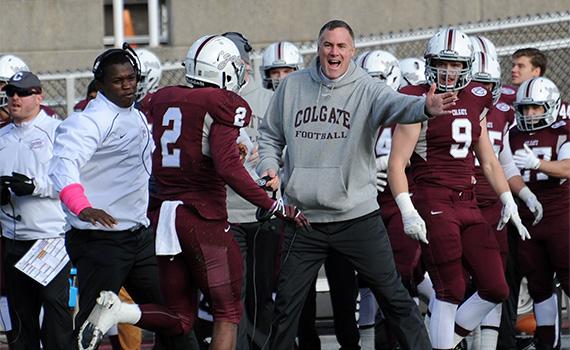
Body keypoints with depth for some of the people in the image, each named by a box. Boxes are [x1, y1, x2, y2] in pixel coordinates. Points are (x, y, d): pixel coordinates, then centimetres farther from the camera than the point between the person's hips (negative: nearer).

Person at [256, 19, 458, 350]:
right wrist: (269, 168, -3)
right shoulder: (292, 86, 3)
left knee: (393, 295, 1)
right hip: (305, 219, 2)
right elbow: (271, 136, 16)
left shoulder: (367, 89, -7)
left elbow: (394, 105, -29)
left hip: (357, 217, -2)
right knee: (287, 303, 11)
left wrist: (425, 106, -50)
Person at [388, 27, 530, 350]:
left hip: (468, 204, 6)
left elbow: (489, 161, 21)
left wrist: (508, 202, 11)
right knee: (451, 290, -7)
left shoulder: (475, 103, 13)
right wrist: (407, 211, -19)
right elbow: (397, 163, -9)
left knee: (496, 290, 2)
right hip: (434, 203, -6)